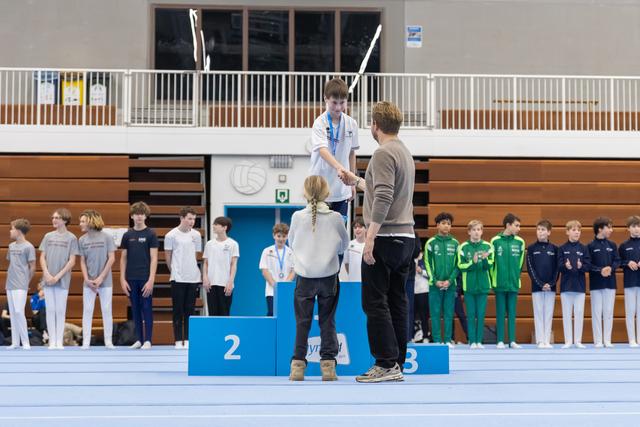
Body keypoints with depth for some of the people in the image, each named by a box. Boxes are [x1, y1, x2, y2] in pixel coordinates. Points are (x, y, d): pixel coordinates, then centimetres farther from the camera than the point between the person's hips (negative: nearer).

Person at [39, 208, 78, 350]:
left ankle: (59, 342, 4)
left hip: (63, 280, -3)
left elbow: (72, 261, -4)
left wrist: (58, 276, -11)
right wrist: (47, 274, -5)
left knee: (60, 311, 0)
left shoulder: (71, 238, 0)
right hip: (48, 279, 3)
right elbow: (42, 257, 9)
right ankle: (52, 341, 7)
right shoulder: (48, 236, 10)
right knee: (50, 310, 3)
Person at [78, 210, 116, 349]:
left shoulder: (106, 238, -4)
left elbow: (111, 259, -6)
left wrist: (101, 278, -10)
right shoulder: (82, 240, 4)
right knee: (87, 311, 2)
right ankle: (86, 342, 6)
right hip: (89, 282, 2)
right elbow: (82, 261, 5)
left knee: (106, 310, 2)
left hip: (105, 281, -2)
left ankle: (108, 341, 8)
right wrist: (87, 279, -8)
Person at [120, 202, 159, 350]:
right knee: (135, 310, 8)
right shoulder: (127, 235, 8)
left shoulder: (150, 234, -2)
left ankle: (147, 340, 4)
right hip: (131, 279, 4)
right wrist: (122, 279, 2)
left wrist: (151, 279, -14)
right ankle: (139, 339, 16)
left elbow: (154, 258, -6)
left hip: (145, 278, -3)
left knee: (147, 309, -1)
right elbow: (123, 258, 10)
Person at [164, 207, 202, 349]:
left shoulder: (196, 235, 8)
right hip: (178, 278, -3)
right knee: (178, 310, 0)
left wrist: (192, 270, 12)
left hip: (193, 278, 3)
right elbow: (168, 256, 5)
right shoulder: (171, 235, -3)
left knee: (189, 310, 5)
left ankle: (188, 340, 9)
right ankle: (178, 341, 4)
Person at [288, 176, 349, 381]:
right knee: (327, 321, 6)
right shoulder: (335, 218, -6)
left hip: (305, 277, 0)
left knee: (302, 321, 6)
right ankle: (328, 364, 3)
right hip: (329, 277, 0)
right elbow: (343, 245, 8)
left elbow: (292, 243, 10)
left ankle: (298, 364, 3)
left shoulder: (297, 217, -6)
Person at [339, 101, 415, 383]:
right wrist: (356, 182, 44)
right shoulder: (405, 153, 19)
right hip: (406, 237, 9)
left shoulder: (384, 153, -11)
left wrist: (370, 238, -21)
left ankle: (386, 363, -6)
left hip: (385, 237, -9)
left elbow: (383, 199, -21)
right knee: (397, 302, 9)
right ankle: (397, 365, 12)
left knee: (375, 302, -5)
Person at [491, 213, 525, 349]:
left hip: (514, 284, 2)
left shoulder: (519, 242, 4)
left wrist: (516, 277, 8)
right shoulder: (495, 241, -3)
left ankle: (512, 340, 9)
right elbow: (491, 262, 1)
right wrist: (493, 280, 1)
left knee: (512, 313, 6)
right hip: (500, 284, -2)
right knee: (500, 313, 4)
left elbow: (520, 262, 9)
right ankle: (500, 341, 8)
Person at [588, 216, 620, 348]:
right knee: (597, 312, 0)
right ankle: (598, 341, 5)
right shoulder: (591, 246, -3)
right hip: (596, 283, -3)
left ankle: (607, 340, 10)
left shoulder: (612, 245, 8)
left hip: (610, 282, 3)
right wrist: (600, 270, -20)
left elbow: (617, 261, 4)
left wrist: (611, 268, -15)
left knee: (608, 312, 4)